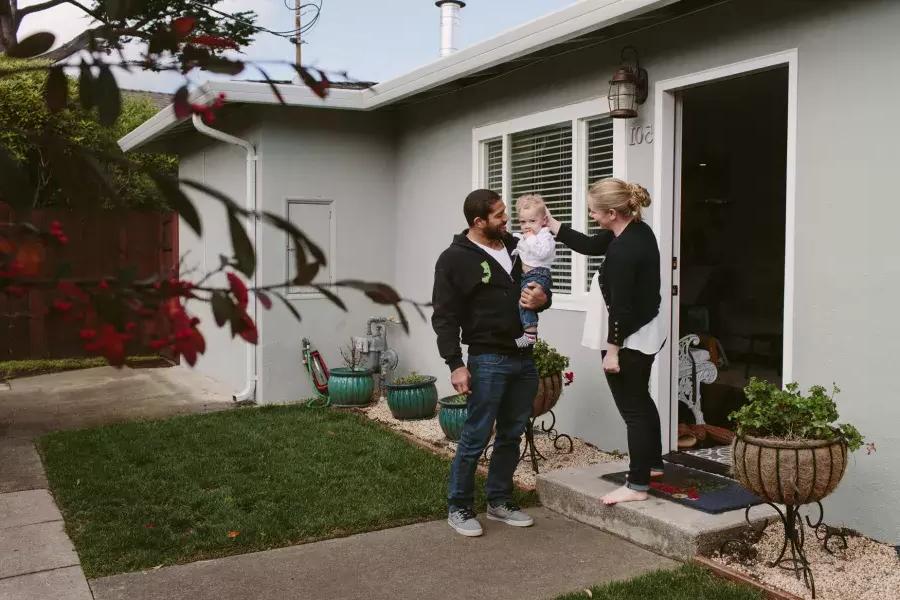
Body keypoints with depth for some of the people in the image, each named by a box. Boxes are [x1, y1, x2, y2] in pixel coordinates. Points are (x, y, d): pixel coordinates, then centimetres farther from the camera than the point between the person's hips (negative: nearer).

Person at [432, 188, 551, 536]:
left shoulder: (516, 247, 10)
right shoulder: (455, 259, -7)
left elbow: (541, 288, 21)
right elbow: (445, 317, -9)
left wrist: (542, 299, -4)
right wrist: (455, 364, -16)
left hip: (523, 357, 6)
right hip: (488, 359, -6)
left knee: (511, 435, 13)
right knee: (476, 437, -3)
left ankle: (499, 502, 27)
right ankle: (459, 508, 13)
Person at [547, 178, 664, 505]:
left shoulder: (623, 251, -28)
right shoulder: (638, 230, 2)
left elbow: (621, 307, -25)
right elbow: (591, 245, 14)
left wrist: (612, 350, -17)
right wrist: (551, 224, 11)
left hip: (630, 339, -10)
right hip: (647, 332, 10)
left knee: (632, 409, 0)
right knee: (641, 400, 23)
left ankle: (638, 486, 11)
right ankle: (653, 463, 39)